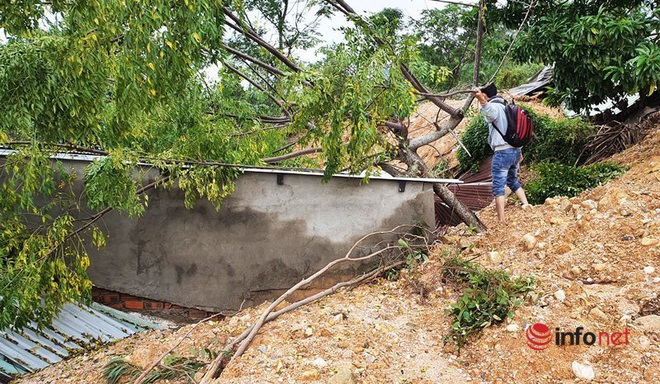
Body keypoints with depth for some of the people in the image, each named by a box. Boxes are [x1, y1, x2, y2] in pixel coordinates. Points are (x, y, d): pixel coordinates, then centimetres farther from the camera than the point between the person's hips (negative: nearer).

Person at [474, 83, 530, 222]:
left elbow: (488, 110, -36)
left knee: (498, 187, -6)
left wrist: (482, 101, -58)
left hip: (502, 152, -9)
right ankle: (526, 205, 18)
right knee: (513, 181, 25)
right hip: (515, 150, 9)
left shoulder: (494, 107, -8)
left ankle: (501, 220, -9)